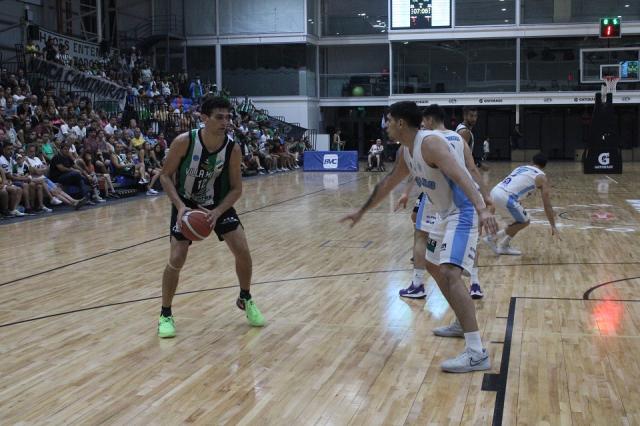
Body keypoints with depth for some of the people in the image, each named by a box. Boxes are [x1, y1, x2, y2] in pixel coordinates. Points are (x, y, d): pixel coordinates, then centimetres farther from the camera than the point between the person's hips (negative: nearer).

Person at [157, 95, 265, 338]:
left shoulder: (232, 149, -18)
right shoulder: (184, 142, -24)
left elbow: (236, 188, -10)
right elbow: (165, 175, -14)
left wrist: (217, 212, -25)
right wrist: (180, 206, -27)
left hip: (219, 205, 2)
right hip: (186, 205, -2)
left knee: (242, 251, -7)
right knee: (176, 259, -10)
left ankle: (245, 300, 20)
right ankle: (165, 315, 9)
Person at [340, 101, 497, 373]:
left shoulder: (430, 143, -20)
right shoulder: (406, 152, 11)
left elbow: (460, 176, -34)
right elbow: (388, 183, 26)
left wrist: (482, 209, -49)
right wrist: (362, 212, 35)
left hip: (464, 213, -11)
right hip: (449, 214, 11)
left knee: (449, 273, -24)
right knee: (437, 268, 25)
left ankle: (476, 353, -29)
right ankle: (462, 325, 40)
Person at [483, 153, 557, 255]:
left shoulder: (520, 168, 29)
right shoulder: (542, 177, 11)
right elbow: (547, 205, 8)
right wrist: (553, 226, 14)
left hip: (495, 192, 7)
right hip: (505, 197, -7)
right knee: (524, 222, 13)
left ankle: (504, 246, 26)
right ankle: (492, 239, 9)